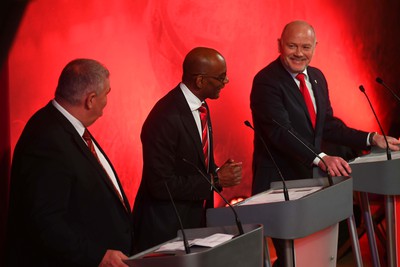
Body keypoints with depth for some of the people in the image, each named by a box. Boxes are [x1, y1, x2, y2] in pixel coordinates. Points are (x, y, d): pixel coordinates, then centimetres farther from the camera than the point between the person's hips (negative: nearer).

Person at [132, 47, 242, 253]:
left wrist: (218, 172, -3)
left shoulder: (199, 107, 6)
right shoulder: (165, 118, -22)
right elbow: (161, 185, -22)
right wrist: (215, 180, -18)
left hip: (196, 220, 8)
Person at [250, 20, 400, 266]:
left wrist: (372, 139, 3)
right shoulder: (267, 81, -16)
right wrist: (321, 158, -38)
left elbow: (328, 125, 14)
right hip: (279, 182, -7)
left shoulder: (317, 77, 10)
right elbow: (281, 132, -26)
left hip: (311, 177, 7)